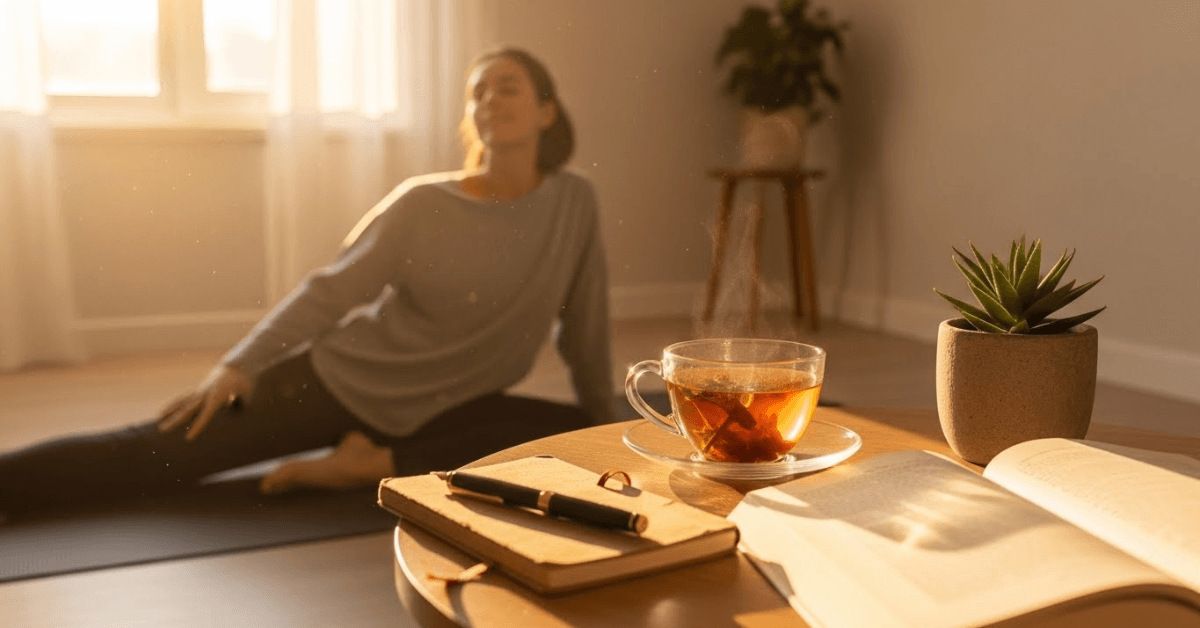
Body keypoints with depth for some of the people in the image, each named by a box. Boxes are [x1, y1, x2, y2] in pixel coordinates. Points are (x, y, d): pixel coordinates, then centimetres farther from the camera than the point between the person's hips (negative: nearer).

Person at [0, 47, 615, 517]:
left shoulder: (574, 202, -6)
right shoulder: (422, 203, -12)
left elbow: (584, 322, 4)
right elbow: (330, 289, -10)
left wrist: (605, 422, 12)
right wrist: (239, 363, -20)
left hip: (440, 411, 2)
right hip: (341, 375, -2)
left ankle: (375, 463, -20)